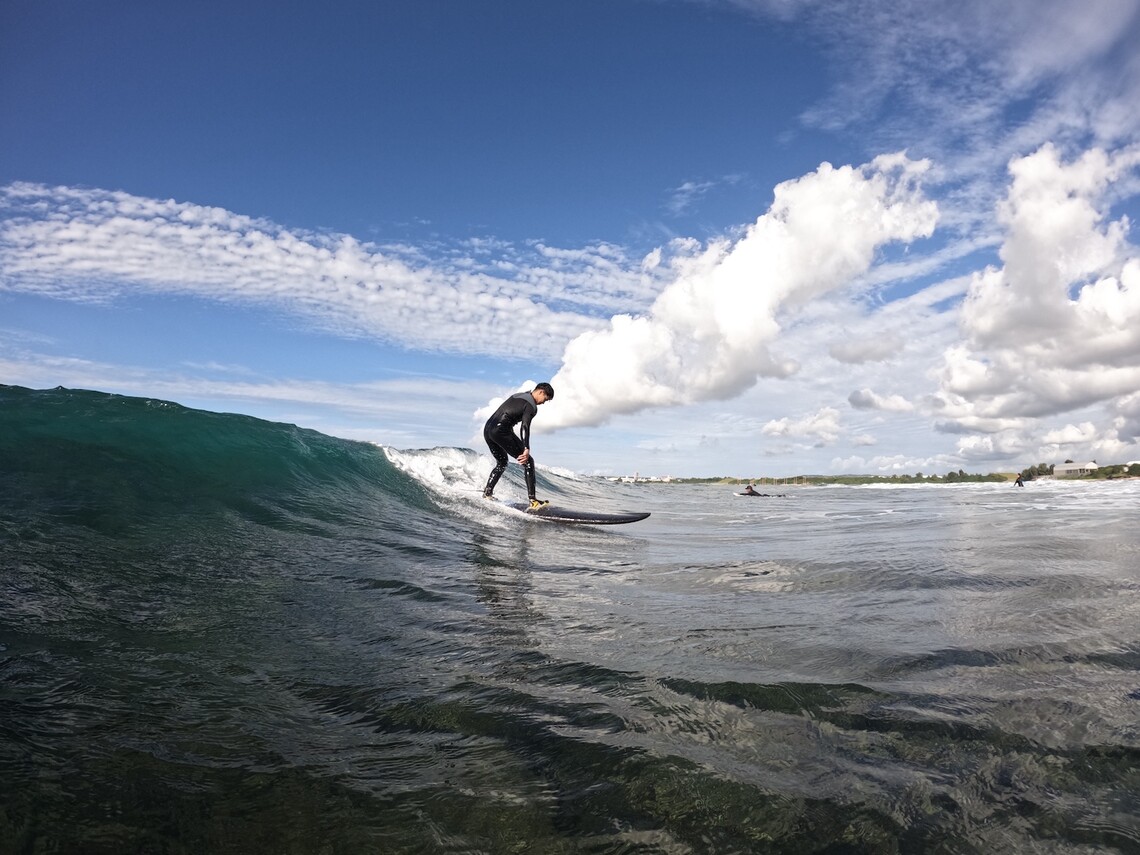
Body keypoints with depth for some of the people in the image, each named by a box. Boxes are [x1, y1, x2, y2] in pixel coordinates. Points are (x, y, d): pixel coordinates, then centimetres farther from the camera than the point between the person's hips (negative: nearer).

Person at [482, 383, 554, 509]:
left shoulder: (517, 395, 23)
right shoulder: (532, 406, -5)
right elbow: (525, 426, -19)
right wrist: (526, 449, -27)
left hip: (487, 429, 9)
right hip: (501, 430, -9)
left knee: (502, 463, 27)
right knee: (528, 462, -3)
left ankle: (487, 493, 17)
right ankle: (533, 500, -10)